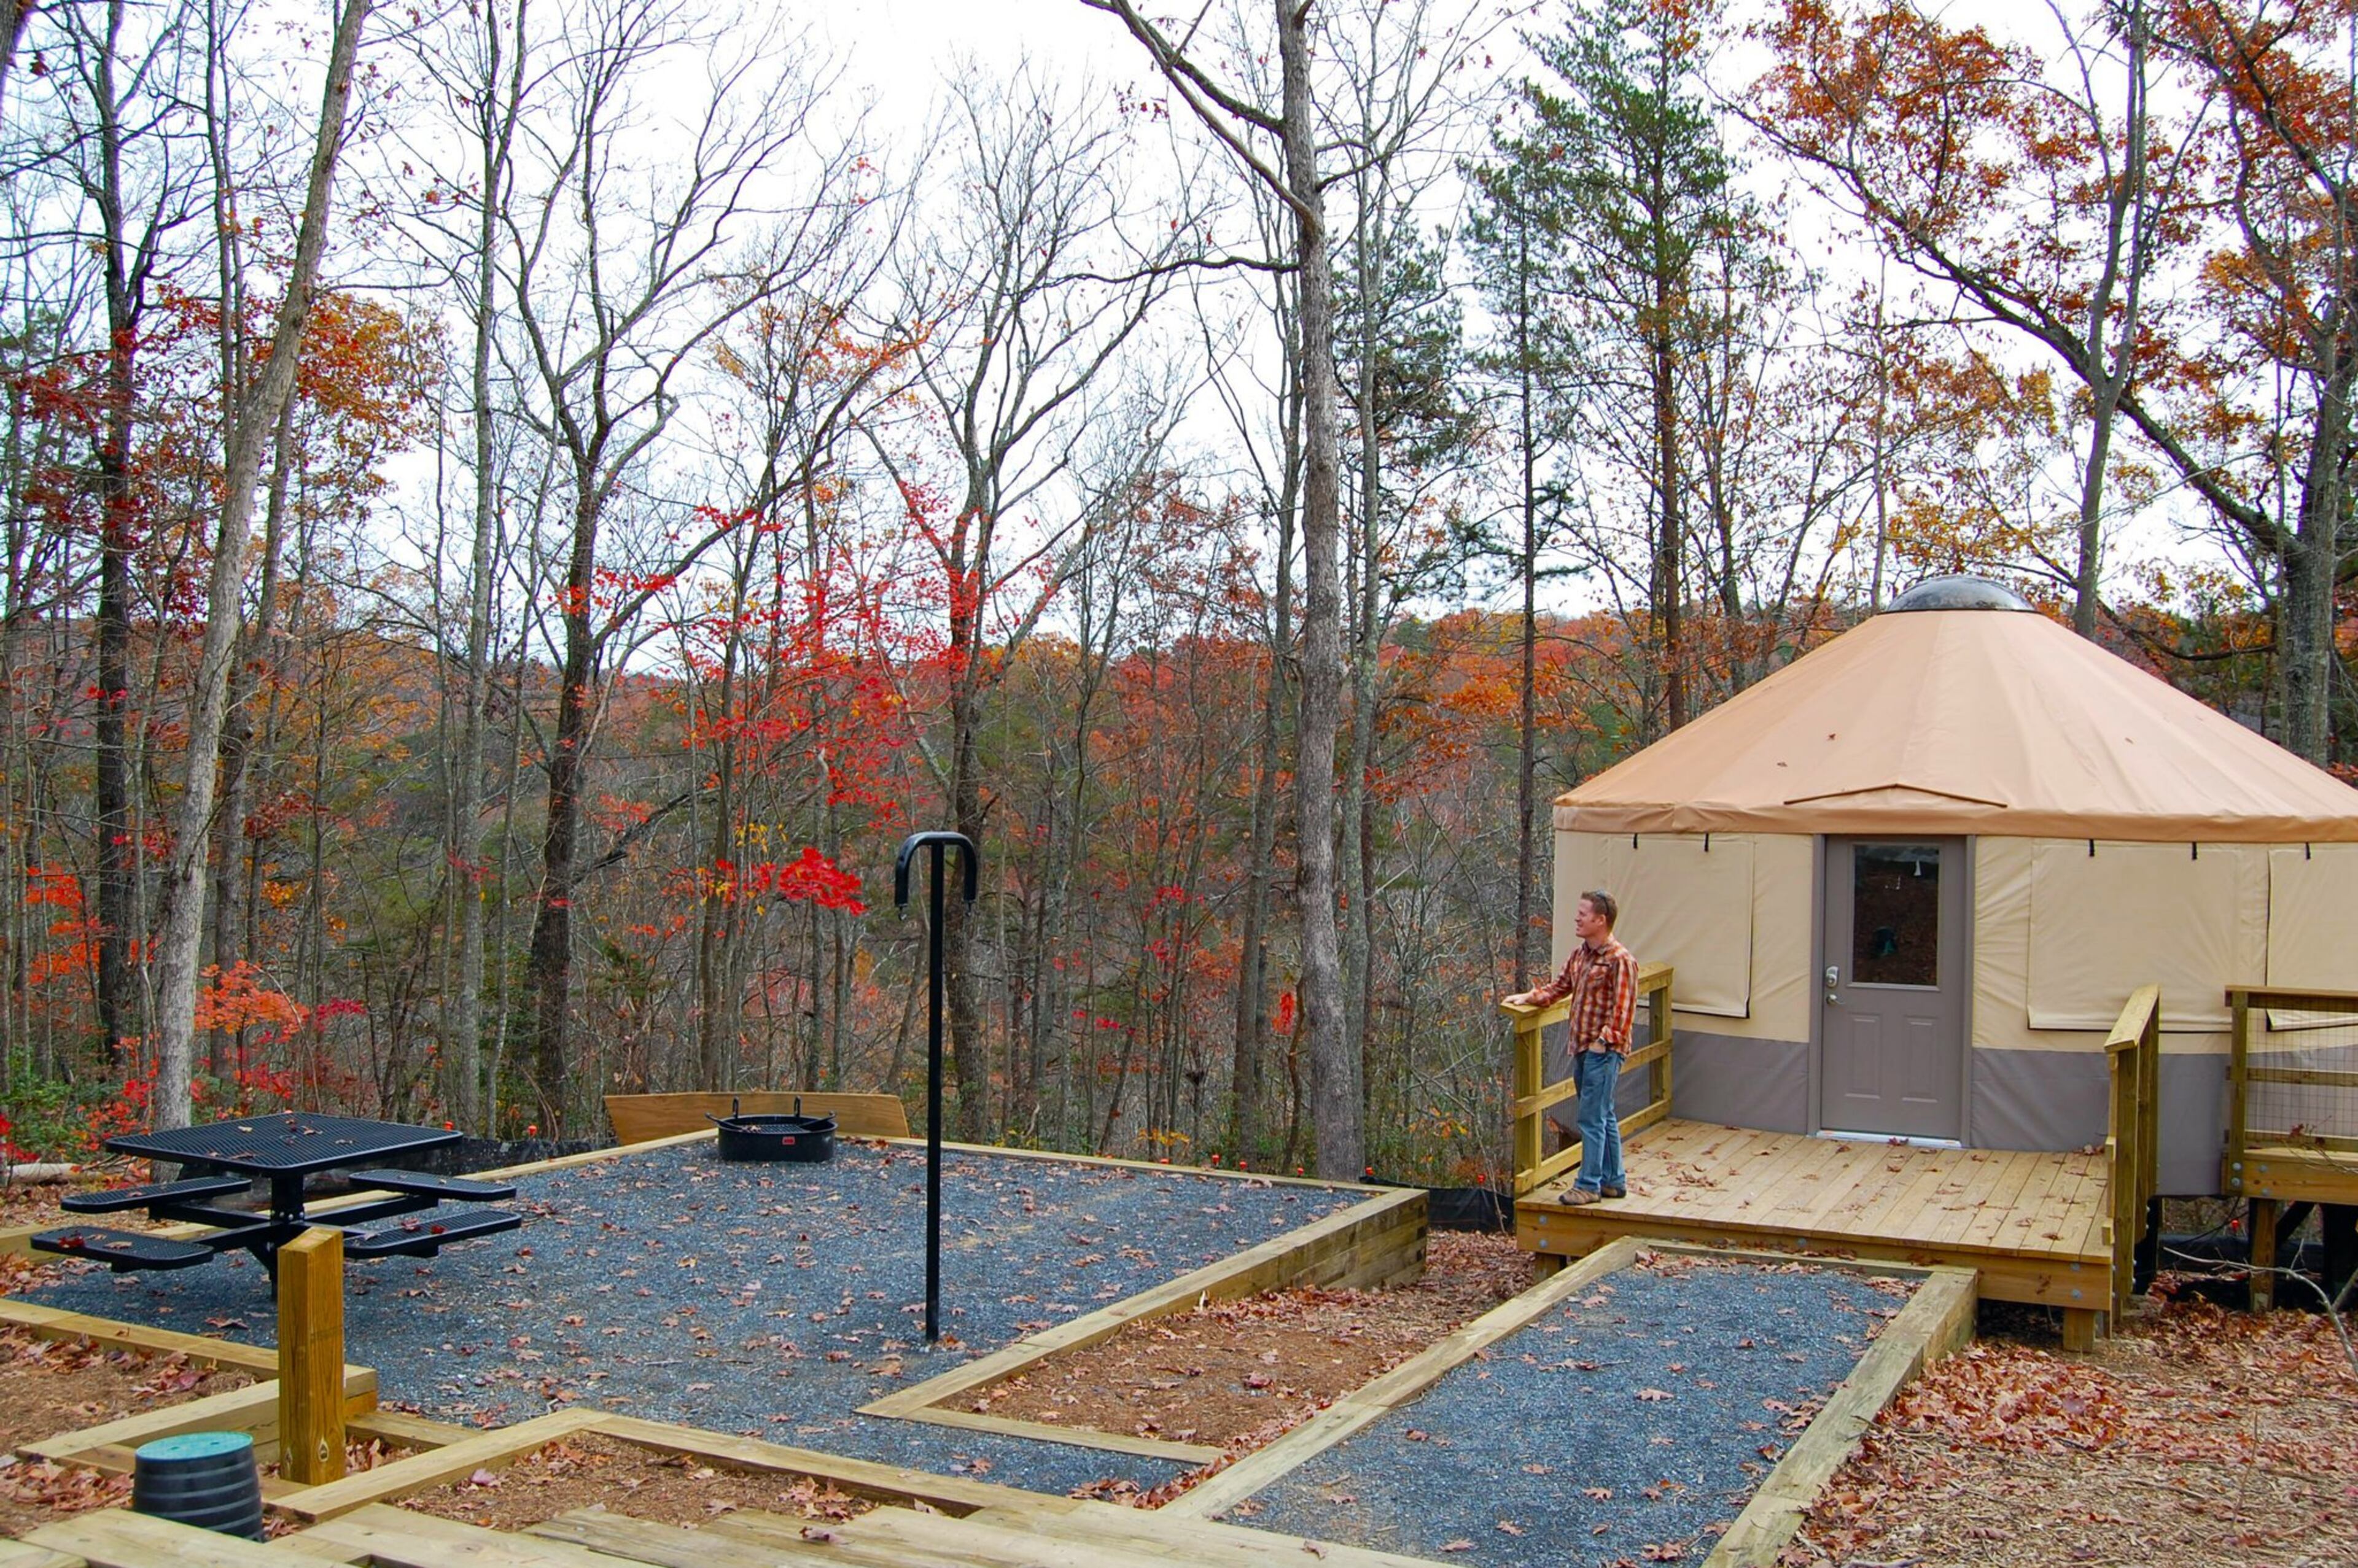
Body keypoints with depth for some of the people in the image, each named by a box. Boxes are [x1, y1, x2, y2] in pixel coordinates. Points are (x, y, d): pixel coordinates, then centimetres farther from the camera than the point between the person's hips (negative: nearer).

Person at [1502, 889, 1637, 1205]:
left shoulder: (1620, 960, -15)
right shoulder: (1579, 954, 11)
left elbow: (1623, 1008, -18)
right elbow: (1560, 987, 19)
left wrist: (1605, 1041, -20)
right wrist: (1529, 997, 5)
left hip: (1604, 1051, -9)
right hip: (1581, 1048, 9)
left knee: (1593, 1118, -5)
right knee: (1604, 1117, 16)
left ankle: (1588, 1185, 2)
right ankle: (1614, 1181, 24)